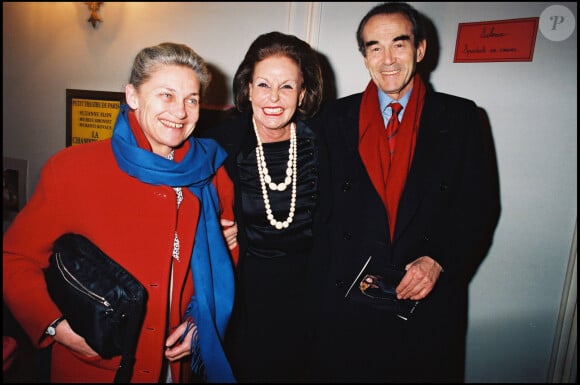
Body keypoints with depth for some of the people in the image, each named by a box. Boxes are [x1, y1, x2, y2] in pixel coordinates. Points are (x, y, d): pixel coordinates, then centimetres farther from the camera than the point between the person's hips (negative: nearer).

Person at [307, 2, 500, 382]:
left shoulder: (460, 116, 1)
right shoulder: (335, 117, 2)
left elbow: (480, 204, 0)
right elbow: (318, 202, 1)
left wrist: (438, 260, -13)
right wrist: (325, 275, -7)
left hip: (430, 299, 0)